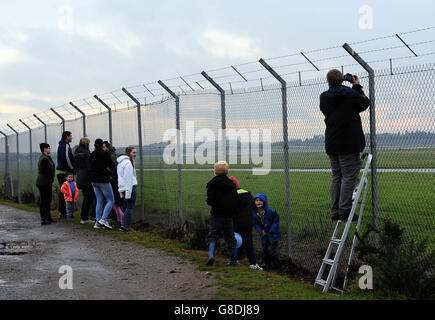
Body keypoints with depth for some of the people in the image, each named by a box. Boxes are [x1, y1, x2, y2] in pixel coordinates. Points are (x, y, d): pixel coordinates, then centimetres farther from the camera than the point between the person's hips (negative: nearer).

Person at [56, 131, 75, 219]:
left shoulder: (61, 145, 20)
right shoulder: (66, 146, -12)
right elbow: (67, 159, -19)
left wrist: (72, 168, 19)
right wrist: (73, 169, -10)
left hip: (60, 171, 10)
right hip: (64, 172, -10)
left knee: (62, 192, 13)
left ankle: (61, 212, 15)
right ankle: (63, 212, -8)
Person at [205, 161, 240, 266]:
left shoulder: (212, 183, -7)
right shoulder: (231, 183, 6)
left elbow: (210, 200, -12)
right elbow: (237, 201, 4)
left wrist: (210, 202, 9)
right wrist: (234, 211, 15)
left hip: (216, 214, -3)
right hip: (229, 214, 4)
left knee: (213, 235, 3)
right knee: (230, 237, 10)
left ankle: (211, 255, -16)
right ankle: (233, 260, 13)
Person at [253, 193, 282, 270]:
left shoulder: (270, 211, -18)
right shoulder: (255, 214, -5)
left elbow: (276, 218, -9)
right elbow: (255, 223, 5)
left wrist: (272, 229, -13)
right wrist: (260, 230, -10)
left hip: (273, 234, -5)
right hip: (264, 234, 5)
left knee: (272, 248, -5)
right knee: (265, 249, 11)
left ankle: (275, 263, 8)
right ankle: (267, 264, 24)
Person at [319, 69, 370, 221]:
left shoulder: (324, 98, 4)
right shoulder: (351, 94, -8)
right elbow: (365, 104, 10)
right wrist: (358, 87, 19)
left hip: (331, 145, 5)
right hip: (349, 145, -5)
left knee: (336, 177, 12)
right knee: (349, 177, -3)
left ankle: (335, 211, 10)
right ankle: (344, 210, -10)